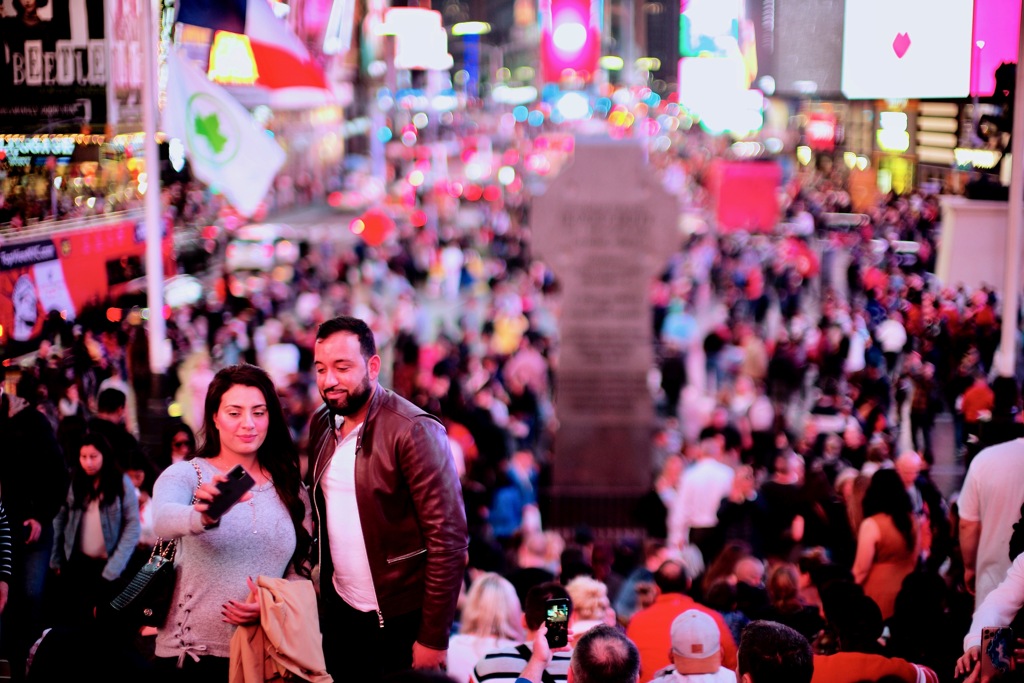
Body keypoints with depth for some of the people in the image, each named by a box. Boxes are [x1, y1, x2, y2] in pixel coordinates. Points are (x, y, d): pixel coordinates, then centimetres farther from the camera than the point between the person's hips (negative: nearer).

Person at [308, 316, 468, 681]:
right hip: (340, 616, 6)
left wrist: (434, 639, -18)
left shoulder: (414, 431, -17)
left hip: (402, 623, -6)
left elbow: (449, 538, -18)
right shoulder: (321, 425, 4)